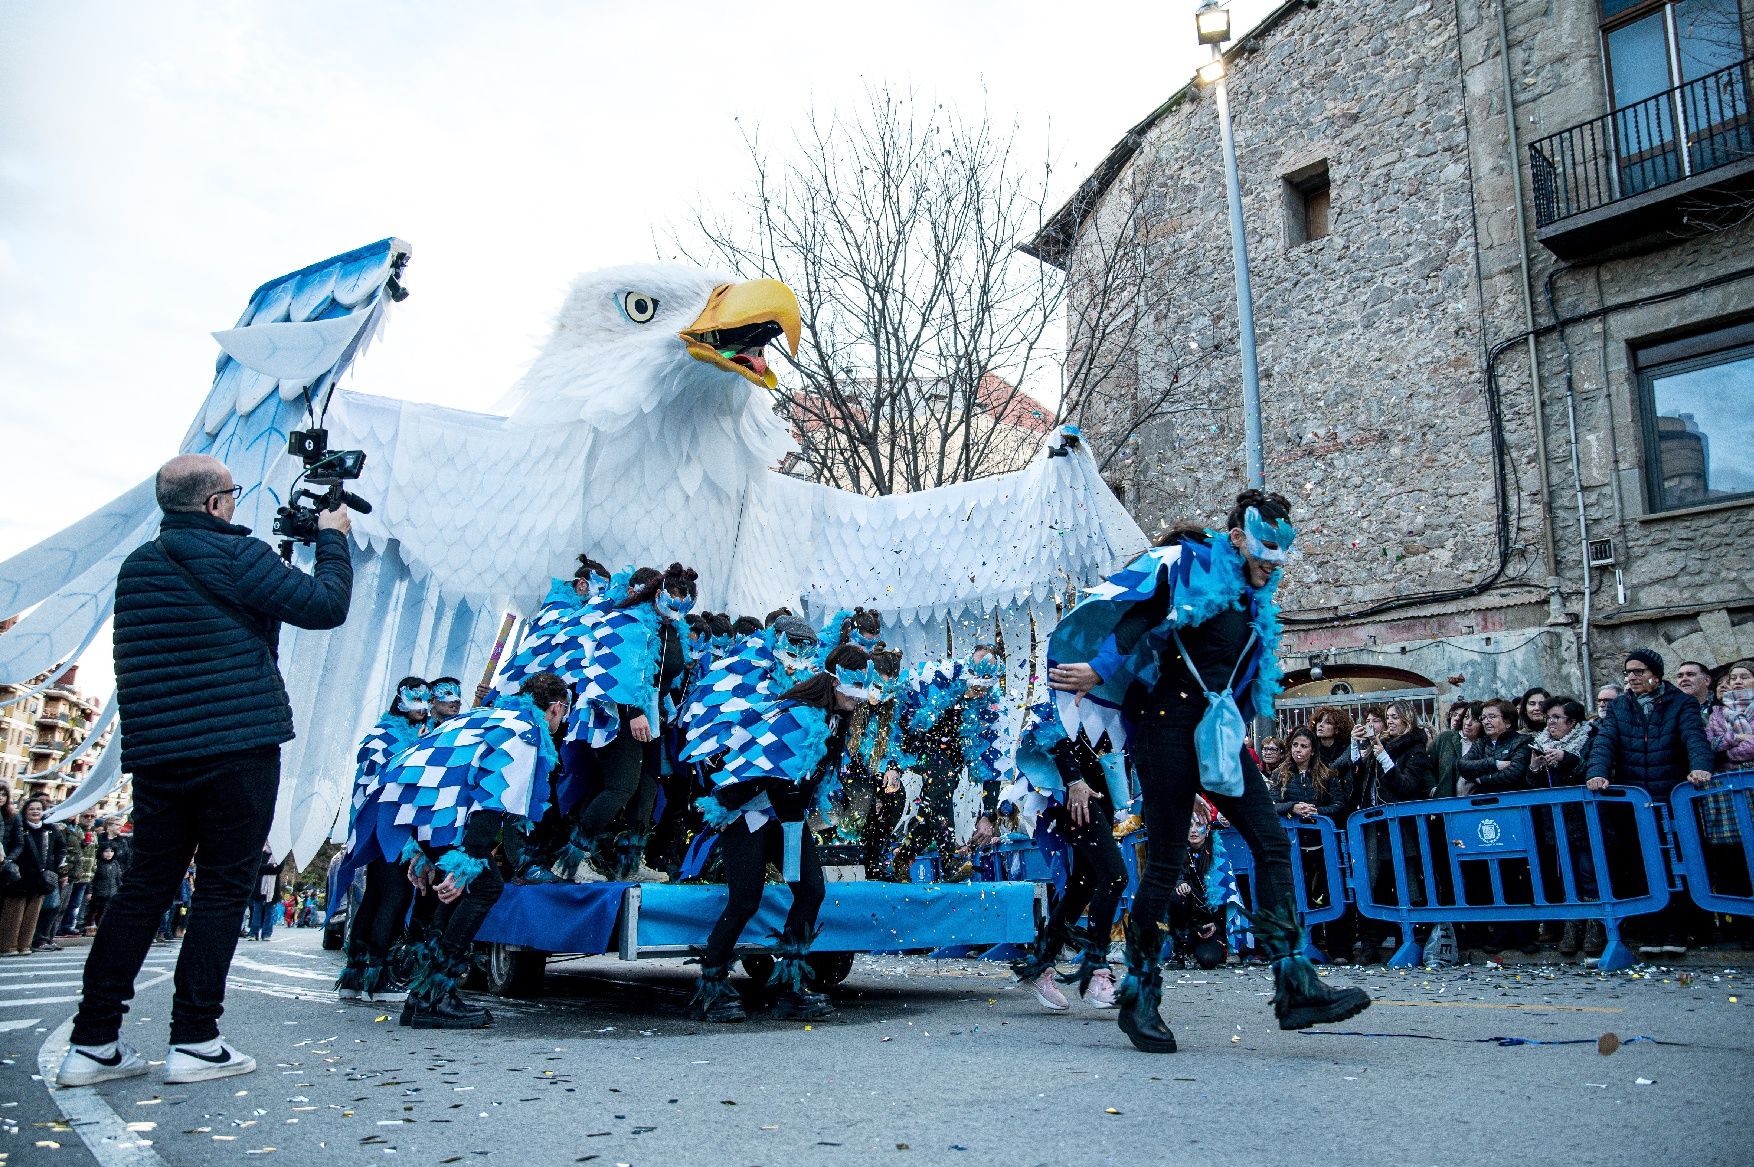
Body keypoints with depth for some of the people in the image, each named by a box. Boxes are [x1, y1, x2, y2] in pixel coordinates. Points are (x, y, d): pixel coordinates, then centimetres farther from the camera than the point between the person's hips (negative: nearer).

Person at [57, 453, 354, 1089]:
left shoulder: (135, 567, 14)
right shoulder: (235, 555, -9)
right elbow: (326, 605, -9)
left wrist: (277, 557, 26)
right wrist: (332, 537, 5)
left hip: (155, 754, 7)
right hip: (239, 750, -7)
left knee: (144, 887, 12)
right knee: (222, 889, 1)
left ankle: (92, 1042, 14)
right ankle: (194, 1042, 4)